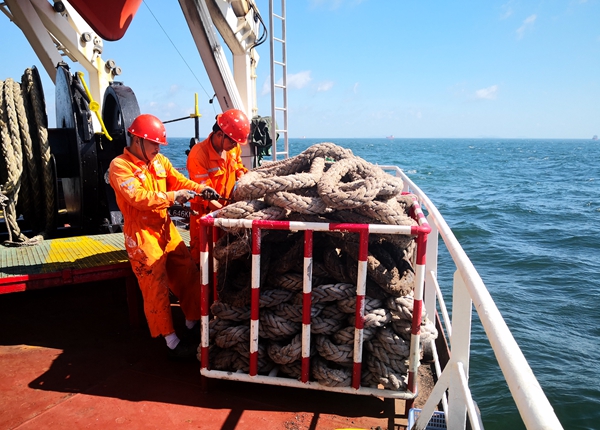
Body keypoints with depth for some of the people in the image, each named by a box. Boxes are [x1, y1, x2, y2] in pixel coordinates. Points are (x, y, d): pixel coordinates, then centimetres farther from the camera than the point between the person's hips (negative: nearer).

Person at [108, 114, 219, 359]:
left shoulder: (159, 161, 8)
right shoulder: (119, 166, -12)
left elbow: (179, 180, 7)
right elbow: (139, 197, -24)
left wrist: (202, 189, -11)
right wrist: (173, 197, -25)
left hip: (166, 228, 7)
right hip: (142, 235, -7)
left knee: (189, 275, 12)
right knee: (156, 289, -1)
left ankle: (193, 324, 30)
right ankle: (173, 343, 8)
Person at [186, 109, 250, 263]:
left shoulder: (234, 148, -4)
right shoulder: (199, 154, -23)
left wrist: (241, 178, -5)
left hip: (227, 205, 6)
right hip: (205, 210, -5)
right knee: (201, 249, 5)